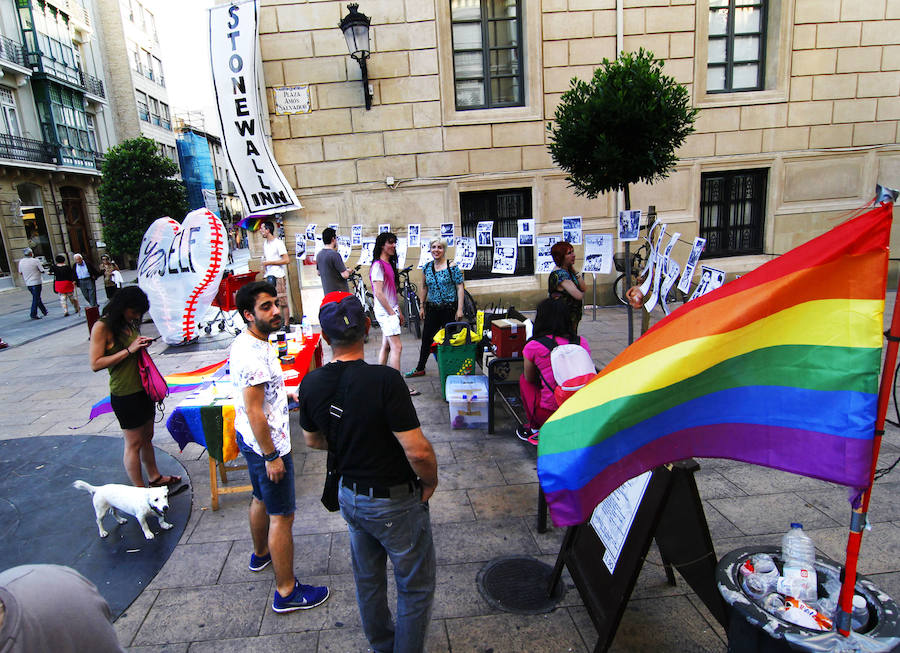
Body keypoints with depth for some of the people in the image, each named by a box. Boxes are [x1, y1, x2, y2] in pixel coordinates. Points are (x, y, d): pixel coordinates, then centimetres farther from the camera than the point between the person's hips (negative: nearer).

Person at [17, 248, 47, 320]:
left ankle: (44, 311, 28)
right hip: (36, 282, -6)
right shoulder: (35, 261, -13)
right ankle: (33, 314, -6)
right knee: (36, 299, -2)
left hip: (28, 283, 6)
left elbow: (20, 273, 12)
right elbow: (42, 271, -9)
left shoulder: (21, 262, 3)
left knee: (36, 298, 18)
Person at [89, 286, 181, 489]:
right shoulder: (102, 327, -13)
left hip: (142, 388, 8)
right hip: (124, 394, -8)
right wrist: (129, 350, -21)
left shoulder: (128, 323, 9)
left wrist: (142, 344, 3)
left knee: (147, 437, 19)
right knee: (134, 443, 3)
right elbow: (96, 364, -18)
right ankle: (140, 491, 14)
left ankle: (155, 478, 33)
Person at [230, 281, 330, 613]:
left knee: (261, 499, 29)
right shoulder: (254, 354, -28)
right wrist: (272, 456, -22)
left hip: (250, 439, 11)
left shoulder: (247, 342, 4)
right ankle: (286, 592, 14)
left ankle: (261, 554, 52)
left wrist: (285, 394, 24)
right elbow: (254, 412, -27)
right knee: (282, 516, 1)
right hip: (266, 443, -11)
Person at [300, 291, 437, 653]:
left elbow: (312, 439, 7)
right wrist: (431, 481, -8)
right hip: (395, 503, -7)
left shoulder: (311, 383, -10)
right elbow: (418, 451, -28)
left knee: (367, 579, 27)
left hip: (350, 496, 7)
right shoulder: (385, 380, -30)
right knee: (415, 586, 16)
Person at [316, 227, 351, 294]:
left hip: (327, 292, 8)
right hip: (340, 291, -8)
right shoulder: (334, 254, -20)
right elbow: (345, 275, -21)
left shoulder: (319, 255, 7)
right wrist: (348, 271, 0)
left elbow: (319, 273, 20)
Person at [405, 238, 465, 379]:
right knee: (426, 338, 11)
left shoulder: (452, 267, -8)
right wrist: (421, 306, 12)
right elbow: (423, 287, 16)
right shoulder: (427, 267, 7)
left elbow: (460, 288, -9)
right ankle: (420, 368, 24)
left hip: (449, 308, -5)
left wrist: (460, 309, -15)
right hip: (432, 308, 5)